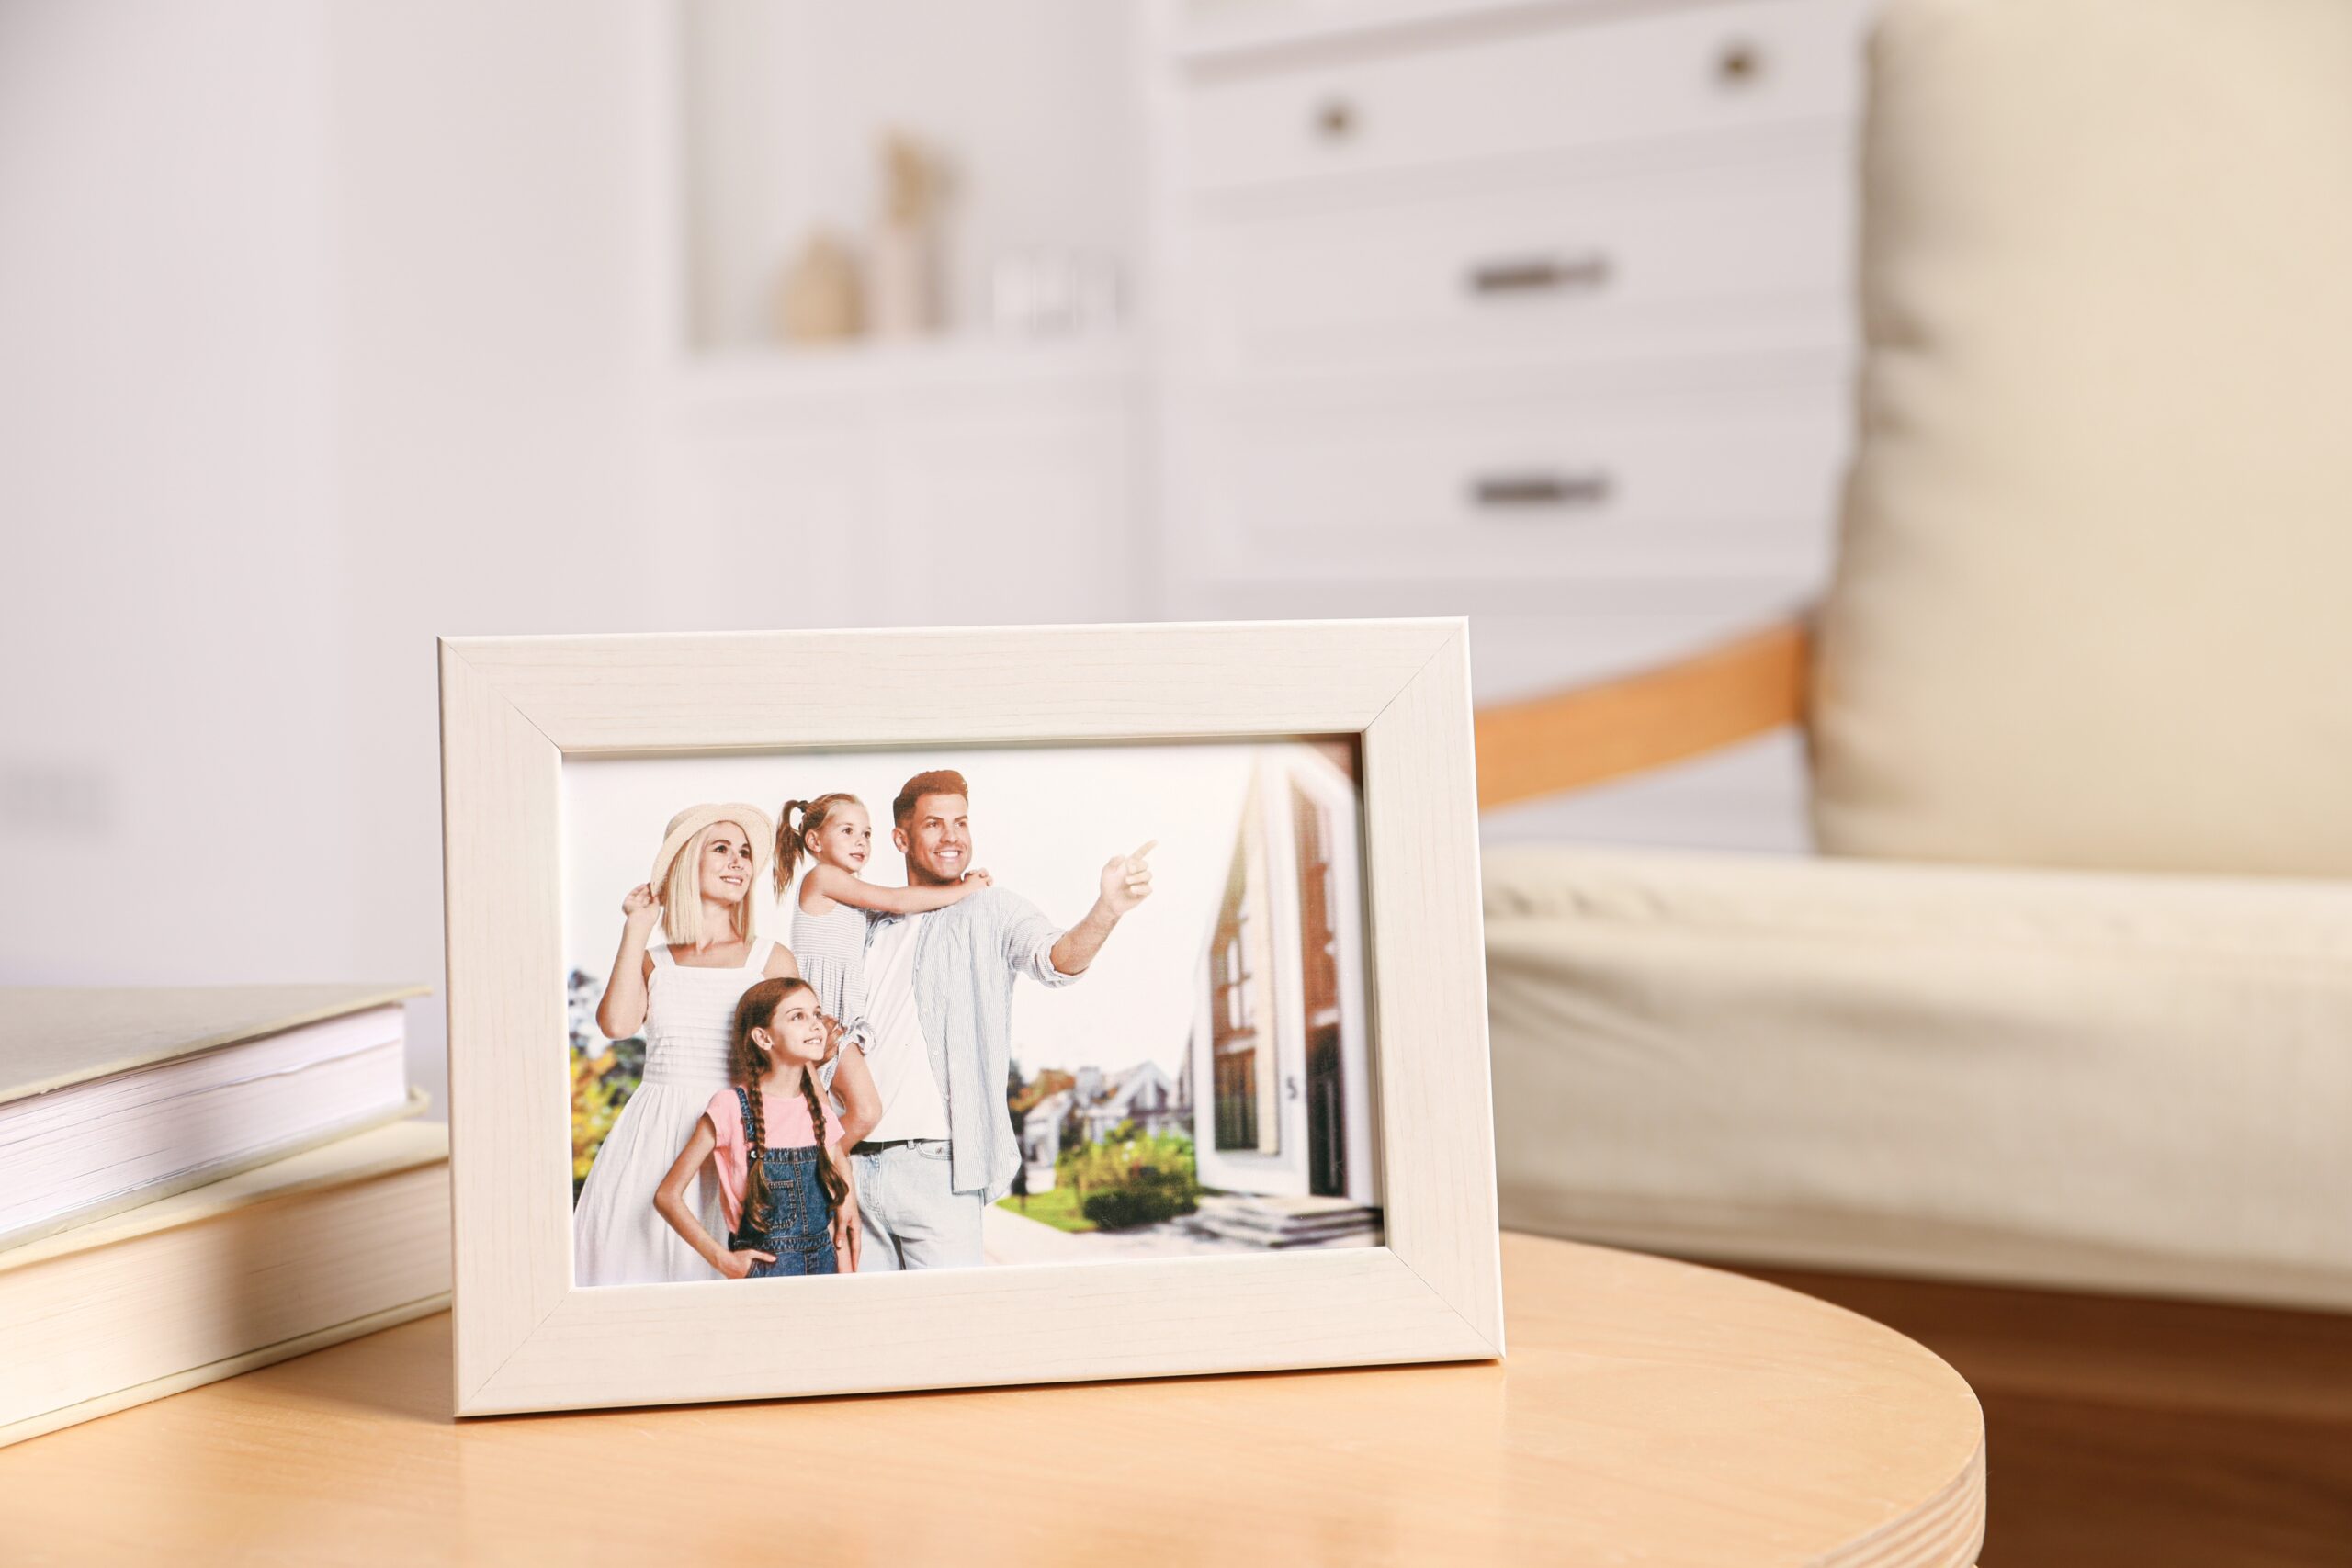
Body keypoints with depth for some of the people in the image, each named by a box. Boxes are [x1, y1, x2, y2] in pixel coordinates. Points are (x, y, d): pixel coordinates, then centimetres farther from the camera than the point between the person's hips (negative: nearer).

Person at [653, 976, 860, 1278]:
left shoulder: (820, 1113, 6)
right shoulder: (731, 1108, -10)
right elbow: (667, 1196, -7)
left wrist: (846, 1287, 2)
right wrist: (724, 1260, -10)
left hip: (823, 1267, 5)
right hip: (762, 1269, -5)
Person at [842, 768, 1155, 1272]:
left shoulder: (990, 911, 3)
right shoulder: (872, 927, 17)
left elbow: (1054, 959, -17)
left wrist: (1106, 911, -38)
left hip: (935, 1162, -5)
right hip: (851, 1162, 5)